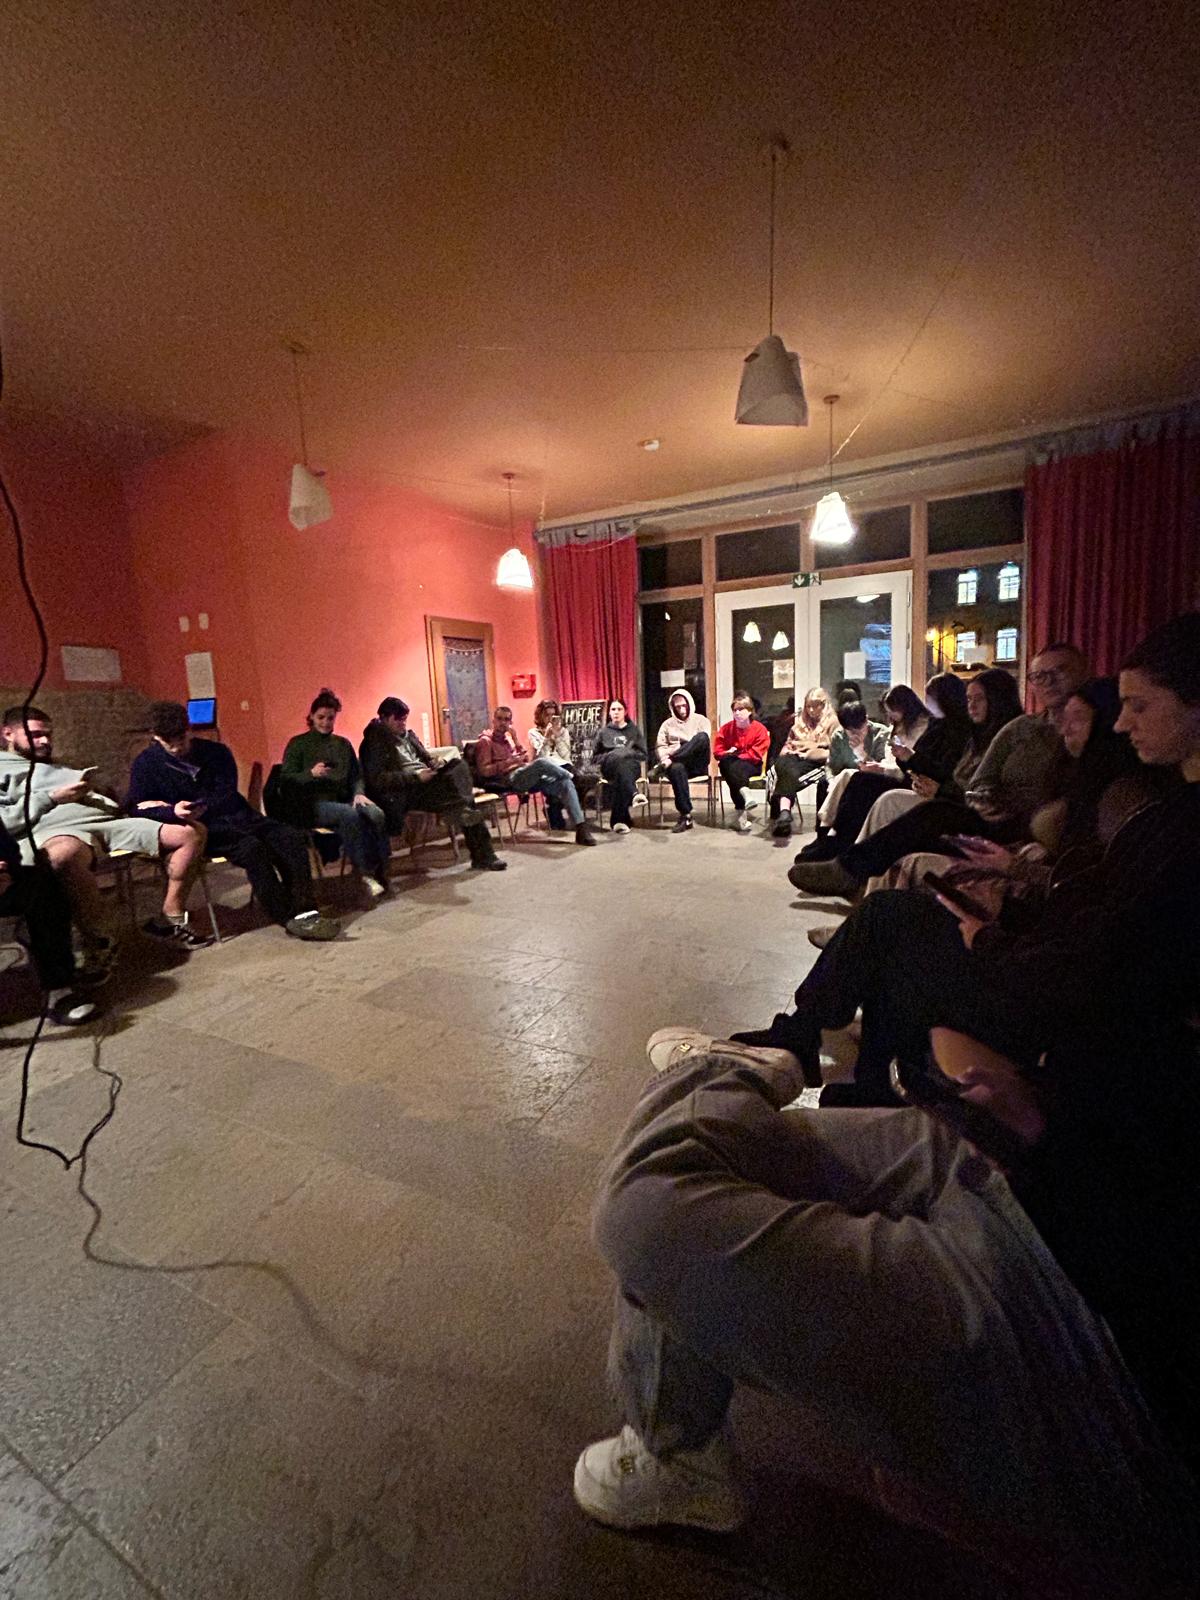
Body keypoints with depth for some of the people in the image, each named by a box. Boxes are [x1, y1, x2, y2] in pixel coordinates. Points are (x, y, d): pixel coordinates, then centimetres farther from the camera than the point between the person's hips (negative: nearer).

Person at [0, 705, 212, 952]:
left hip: (109, 822, 7)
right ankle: (100, 940, -26)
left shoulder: (61, 771, 37)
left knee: (191, 831, -7)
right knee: (65, 854, -46)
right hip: (54, 830, -7)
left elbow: (104, 802, 24)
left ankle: (170, 920, -7)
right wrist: (52, 798, -5)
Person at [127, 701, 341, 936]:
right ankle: (288, 919, -28)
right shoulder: (146, 764, 4)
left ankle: (303, 911, -28)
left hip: (236, 817, 4)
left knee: (291, 837, -21)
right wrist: (173, 811, -23)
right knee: (251, 847, -33)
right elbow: (135, 807, -4)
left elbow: (227, 797, 2)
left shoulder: (216, 752, 7)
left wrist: (195, 808, -15)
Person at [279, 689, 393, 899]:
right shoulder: (298, 743, 8)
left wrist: (359, 793, -4)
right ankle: (366, 874, -32)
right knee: (350, 815, -36)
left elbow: (357, 775, 19)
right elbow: (285, 780, 0)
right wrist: (311, 773, -20)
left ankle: (380, 871, -25)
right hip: (314, 805, -4)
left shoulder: (343, 744, 20)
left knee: (376, 814, -30)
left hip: (344, 800, 4)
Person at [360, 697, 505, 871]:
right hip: (404, 791, -7)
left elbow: (427, 759, 26)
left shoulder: (408, 734, 22)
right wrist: (416, 776, -21)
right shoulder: (374, 741, -1)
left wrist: (441, 765, 1)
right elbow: (377, 780, -12)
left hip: (426, 782, 7)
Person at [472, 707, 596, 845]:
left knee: (565, 784, -16)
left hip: (526, 778, 7)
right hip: (508, 780, -7)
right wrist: (510, 762, -16)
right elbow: (483, 771, -7)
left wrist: (515, 738, 8)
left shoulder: (508, 738, 26)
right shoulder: (485, 741, 4)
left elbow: (526, 759, 18)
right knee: (542, 761, -34)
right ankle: (570, 776, -6)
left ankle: (581, 828, -24)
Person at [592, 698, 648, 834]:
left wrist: (629, 753, -6)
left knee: (621, 773, -39)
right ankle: (634, 793, -64)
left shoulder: (634, 730, 20)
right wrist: (610, 755, -2)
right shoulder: (604, 732, 20)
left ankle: (618, 820, -49)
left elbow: (643, 754, 14)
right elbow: (596, 756, 18)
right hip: (610, 767, 0)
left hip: (632, 766, 1)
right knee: (619, 759, -40)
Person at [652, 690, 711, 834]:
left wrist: (677, 749, -12)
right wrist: (666, 757, -16)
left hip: (697, 764, -1)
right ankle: (685, 816, -35)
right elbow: (659, 746, 8)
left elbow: (704, 742, -4)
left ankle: (665, 766, -33)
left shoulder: (701, 720, 13)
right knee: (677, 768, -41)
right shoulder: (667, 724, 18)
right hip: (679, 763, 1)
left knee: (702, 737, -32)